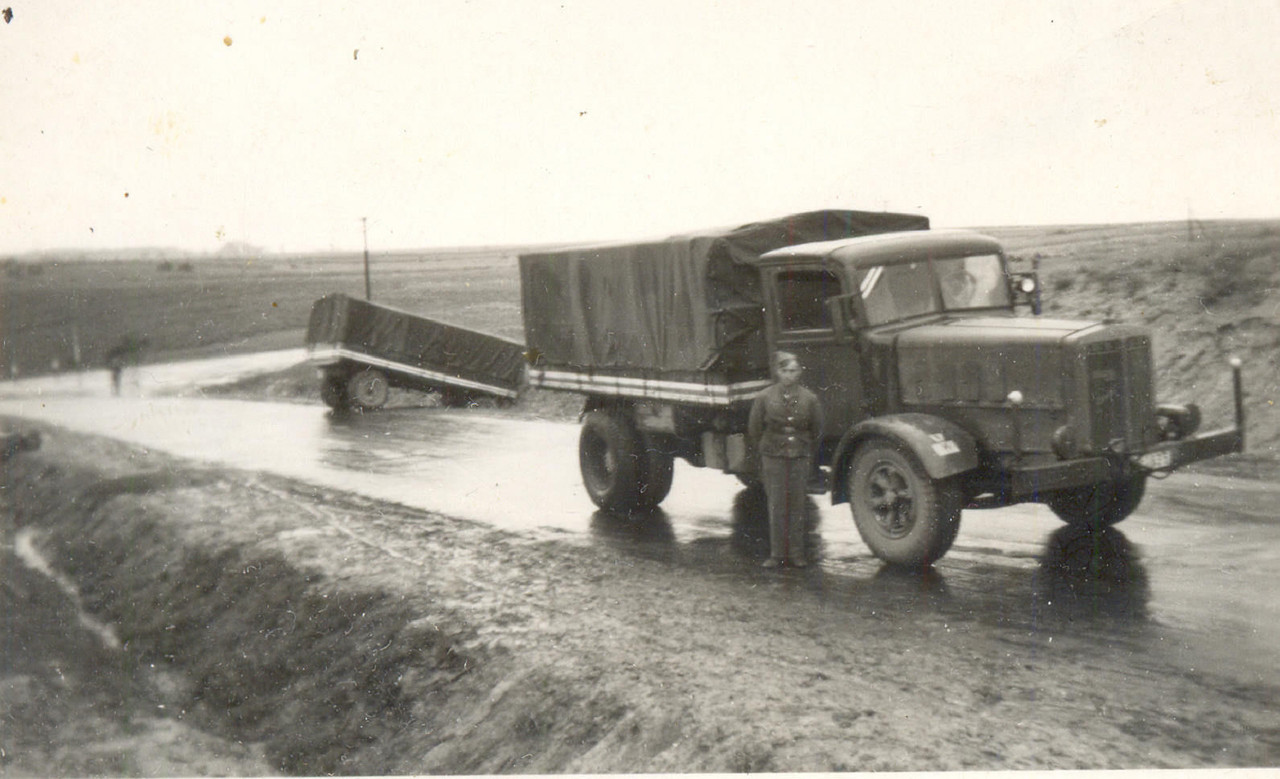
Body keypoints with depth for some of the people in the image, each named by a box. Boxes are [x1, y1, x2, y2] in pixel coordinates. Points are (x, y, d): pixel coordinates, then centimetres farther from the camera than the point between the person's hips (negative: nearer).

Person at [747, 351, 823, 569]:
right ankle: (776, 553, 7)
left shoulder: (810, 399, 0)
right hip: (773, 458, -1)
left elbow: (817, 430, 12)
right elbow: (754, 429, 8)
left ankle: (796, 553, 12)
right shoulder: (764, 398, -2)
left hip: (801, 457, 1)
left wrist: (803, 448, 12)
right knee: (776, 506, 0)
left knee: (798, 505, 3)